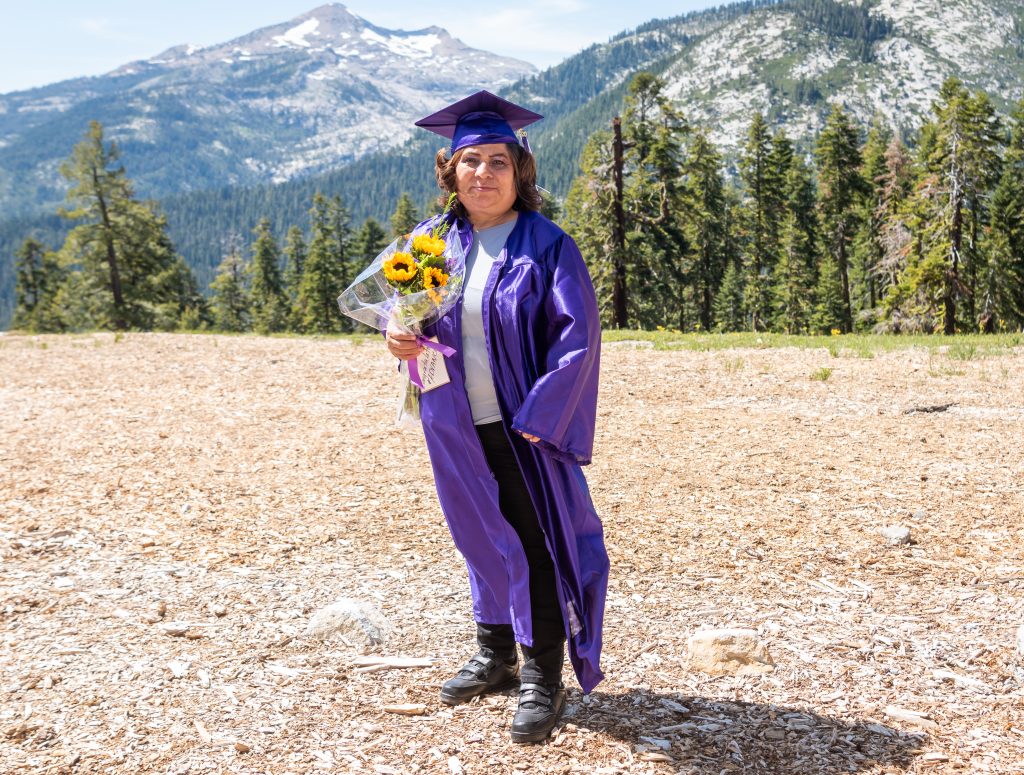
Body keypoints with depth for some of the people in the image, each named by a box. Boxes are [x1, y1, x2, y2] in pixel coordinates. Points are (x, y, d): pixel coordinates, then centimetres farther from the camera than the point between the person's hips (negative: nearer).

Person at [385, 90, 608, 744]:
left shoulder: (546, 245, -10)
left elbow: (578, 334, -13)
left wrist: (540, 415, -19)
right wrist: (399, 335, -11)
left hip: (522, 427, -5)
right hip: (458, 426, 5)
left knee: (536, 545, 0)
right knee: (484, 537, 18)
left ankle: (543, 679, 13)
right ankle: (495, 654, 35)